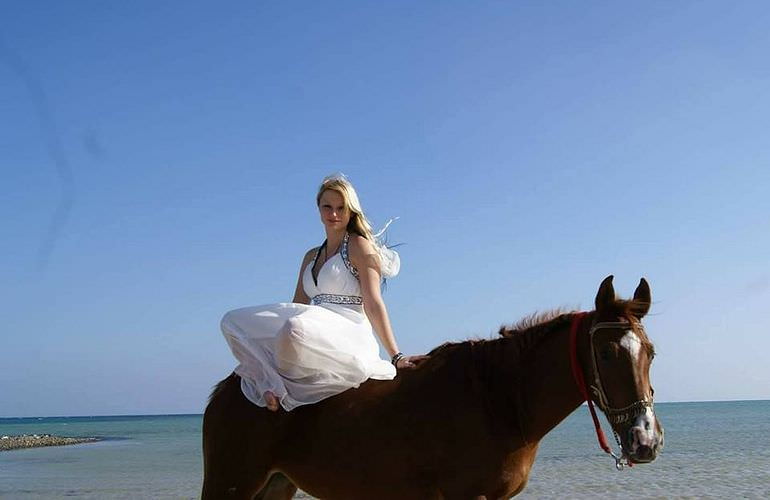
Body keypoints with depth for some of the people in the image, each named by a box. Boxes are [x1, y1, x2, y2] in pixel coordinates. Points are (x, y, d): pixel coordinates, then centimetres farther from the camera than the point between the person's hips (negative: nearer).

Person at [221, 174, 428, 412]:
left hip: (349, 334, -8)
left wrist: (395, 356, -15)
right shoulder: (312, 256, 22)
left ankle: (276, 384, -9)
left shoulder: (359, 246, 1)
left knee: (296, 329, -40)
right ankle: (273, 385, -15)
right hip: (317, 330, 8)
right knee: (233, 321, 2)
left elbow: (373, 304, -8)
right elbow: (297, 307, 20)